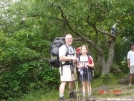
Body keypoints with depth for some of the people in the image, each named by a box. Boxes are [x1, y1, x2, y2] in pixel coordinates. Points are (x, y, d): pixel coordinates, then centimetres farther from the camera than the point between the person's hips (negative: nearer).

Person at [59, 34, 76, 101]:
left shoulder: (72, 48, 20)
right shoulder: (63, 47, -10)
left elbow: (74, 57, 31)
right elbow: (61, 58, -23)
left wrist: (75, 59, 7)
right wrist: (71, 58, -23)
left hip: (71, 67, 9)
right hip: (65, 67, -9)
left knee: (72, 80, 20)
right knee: (64, 82, -17)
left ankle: (71, 94, 40)